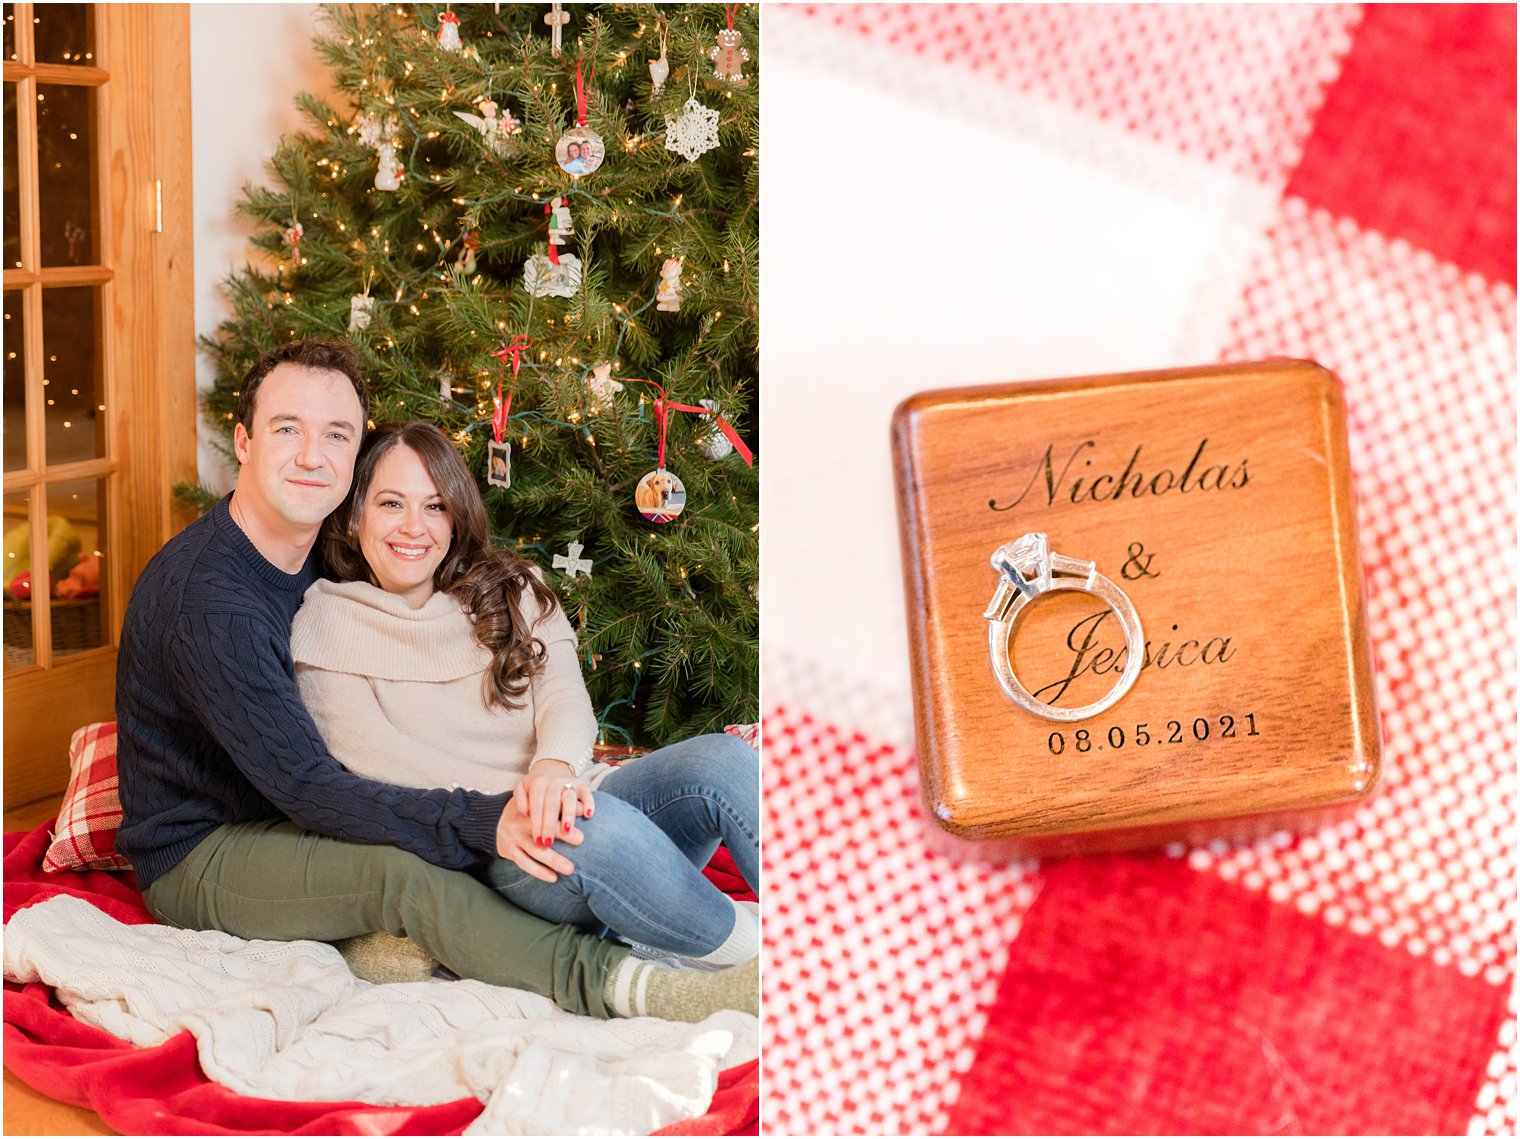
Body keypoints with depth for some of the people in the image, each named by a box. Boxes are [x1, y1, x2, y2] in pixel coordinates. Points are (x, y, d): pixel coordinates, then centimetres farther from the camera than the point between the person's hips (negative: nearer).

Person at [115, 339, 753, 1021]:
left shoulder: (320, 559, 4)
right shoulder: (207, 597, -25)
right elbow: (307, 787, -30)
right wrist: (482, 825, -37)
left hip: (281, 827, 8)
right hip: (196, 858, -8)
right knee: (399, 870, -34)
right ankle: (620, 986, -35)